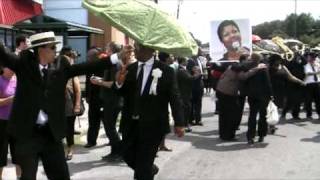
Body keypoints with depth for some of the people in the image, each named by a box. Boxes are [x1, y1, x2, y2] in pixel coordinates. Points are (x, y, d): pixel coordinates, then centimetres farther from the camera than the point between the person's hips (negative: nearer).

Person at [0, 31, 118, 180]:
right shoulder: (24, 63, -4)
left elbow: (87, 67, -3)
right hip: (27, 133, -3)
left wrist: (115, 58, -10)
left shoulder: (60, 65, 2)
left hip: (51, 133, 3)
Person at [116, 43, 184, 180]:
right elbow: (123, 94, 8)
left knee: (143, 164, 0)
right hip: (130, 123, 5)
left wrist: (179, 123, -7)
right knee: (128, 156, 17)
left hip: (152, 125, -5)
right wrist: (120, 82, -14)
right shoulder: (129, 69, 5)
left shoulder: (166, 71, -7)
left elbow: (174, 98, -4)